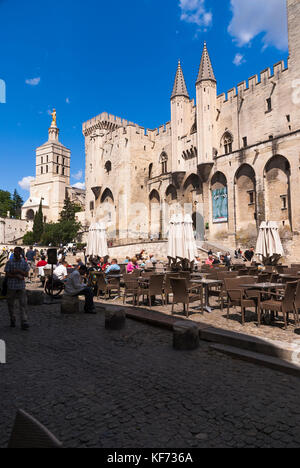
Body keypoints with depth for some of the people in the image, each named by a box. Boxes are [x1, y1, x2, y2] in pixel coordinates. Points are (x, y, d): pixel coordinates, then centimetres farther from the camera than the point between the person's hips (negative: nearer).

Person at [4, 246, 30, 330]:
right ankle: (12, 320, 30)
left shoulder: (24, 262, 2)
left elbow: (26, 274, 0)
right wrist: (17, 276, -18)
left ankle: (24, 323, -7)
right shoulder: (9, 262, -2)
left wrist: (19, 271, -16)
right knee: (11, 304, 10)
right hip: (11, 286, 0)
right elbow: (7, 275, -5)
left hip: (21, 286, 0)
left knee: (23, 304, -7)